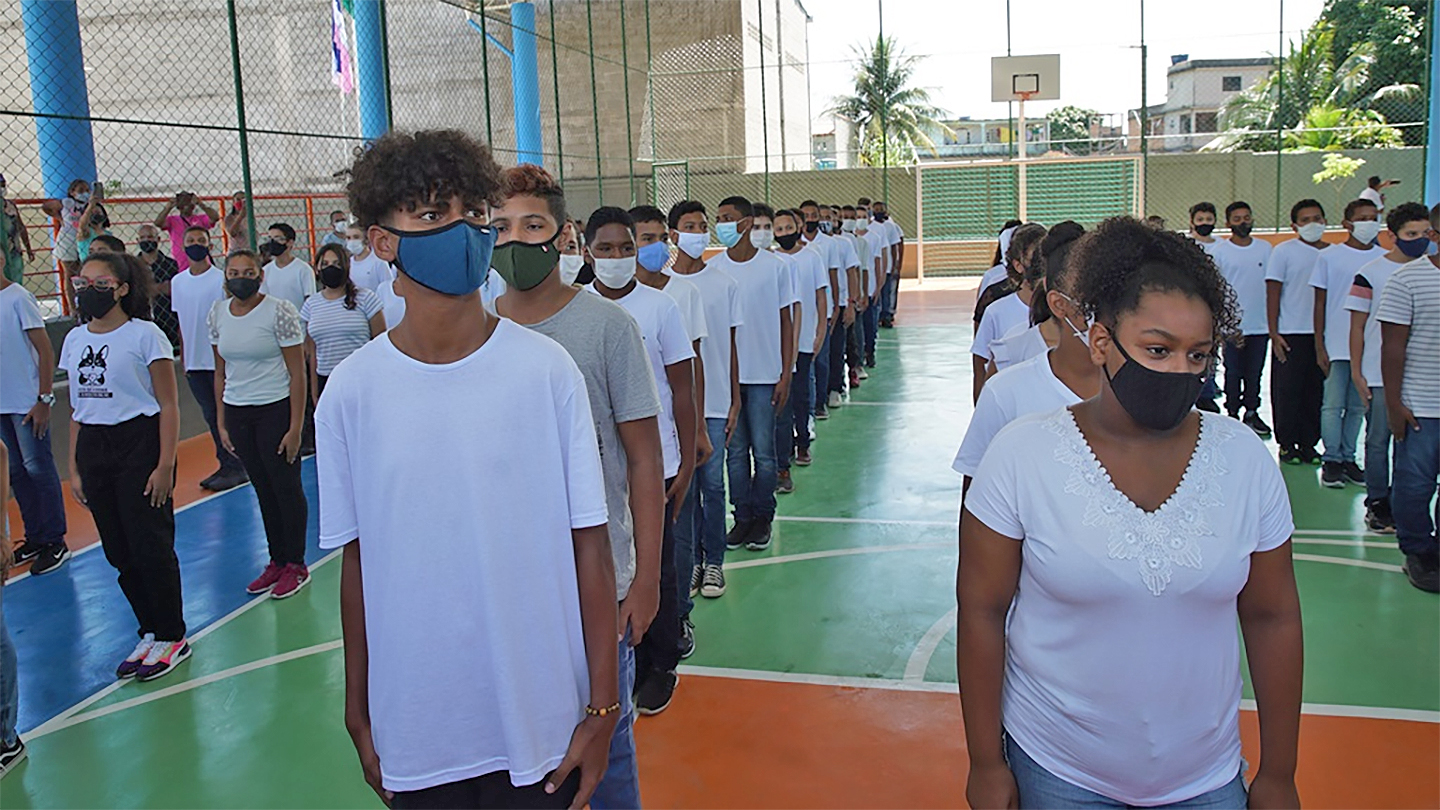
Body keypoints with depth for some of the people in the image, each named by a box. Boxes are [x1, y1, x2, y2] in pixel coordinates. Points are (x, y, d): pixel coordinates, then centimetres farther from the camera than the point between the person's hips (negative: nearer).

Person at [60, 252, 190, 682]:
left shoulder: (145, 335, -7)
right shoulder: (75, 340, 10)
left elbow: (168, 406, -8)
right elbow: (76, 409, 14)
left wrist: (165, 465, -13)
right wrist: (75, 468, 11)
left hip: (139, 444, -6)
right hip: (93, 449, 6)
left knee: (150, 547, -2)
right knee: (119, 551, 9)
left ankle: (172, 637, 13)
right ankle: (150, 634, 22)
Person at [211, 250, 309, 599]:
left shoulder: (279, 311, -10)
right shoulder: (218, 313, 6)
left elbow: (297, 374, -11)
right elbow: (221, 372, 13)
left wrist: (295, 427, -14)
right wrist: (222, 422, 9)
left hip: (275, 409, -5)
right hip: (237, 413, 5)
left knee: (285, 486, 2)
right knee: (263, 489, 13)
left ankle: (296, 566, 15)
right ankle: (277, 561, 24)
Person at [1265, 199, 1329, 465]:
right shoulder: (1284, 251, -1)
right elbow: (1273, 294, -3)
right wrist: (1273, 333, -9)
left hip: (1323, 333, 3)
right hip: (1290, 334, -3)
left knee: (1316, 391, 6)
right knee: (1287, 390, 0)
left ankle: (1308, 443, 16)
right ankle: (1287, 444, 11)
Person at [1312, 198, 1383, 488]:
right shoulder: (1329, 256, 0)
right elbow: (1320, 304, 1)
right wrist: (1319, 347, -4)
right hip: (1336, 345, -3)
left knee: (1358, 406, 8)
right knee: (1333, 405, -1)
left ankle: (1348, 458, 18)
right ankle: (1331, 460, 9)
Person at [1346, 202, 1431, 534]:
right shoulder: (1370, 273, -3)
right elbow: (1358, 326, -1)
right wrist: (1356, 372, -5)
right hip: (1380, 375, -3)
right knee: (1378, 440, 3)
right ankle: (1377, 504, 12)